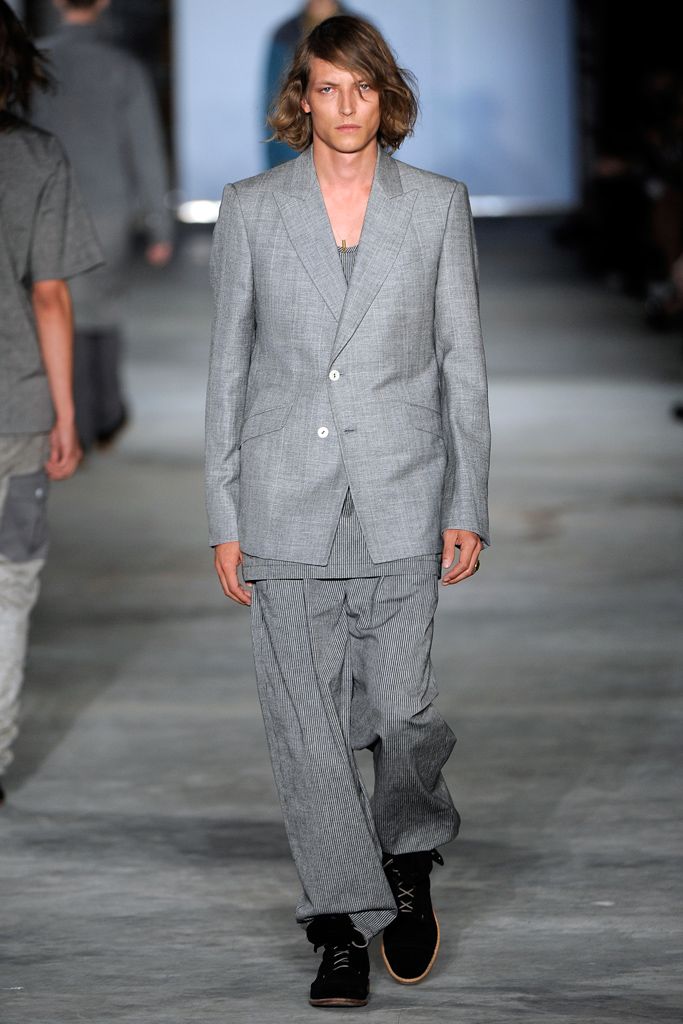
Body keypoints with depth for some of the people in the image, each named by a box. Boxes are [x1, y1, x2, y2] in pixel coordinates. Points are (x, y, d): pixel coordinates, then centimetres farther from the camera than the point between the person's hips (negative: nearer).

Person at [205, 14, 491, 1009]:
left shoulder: (438, 205, 4)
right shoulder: (251, 208, 4)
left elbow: (464, 363, 5)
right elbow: (229, 366, 6)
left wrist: (468, 507, -1)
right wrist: (224, 517, 2)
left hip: (399, 496, 0)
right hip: (286, 498, 1)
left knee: (399, 706, -6)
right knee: (306, 720, -1)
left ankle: (410, 855, 25)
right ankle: (344, 926, 8)